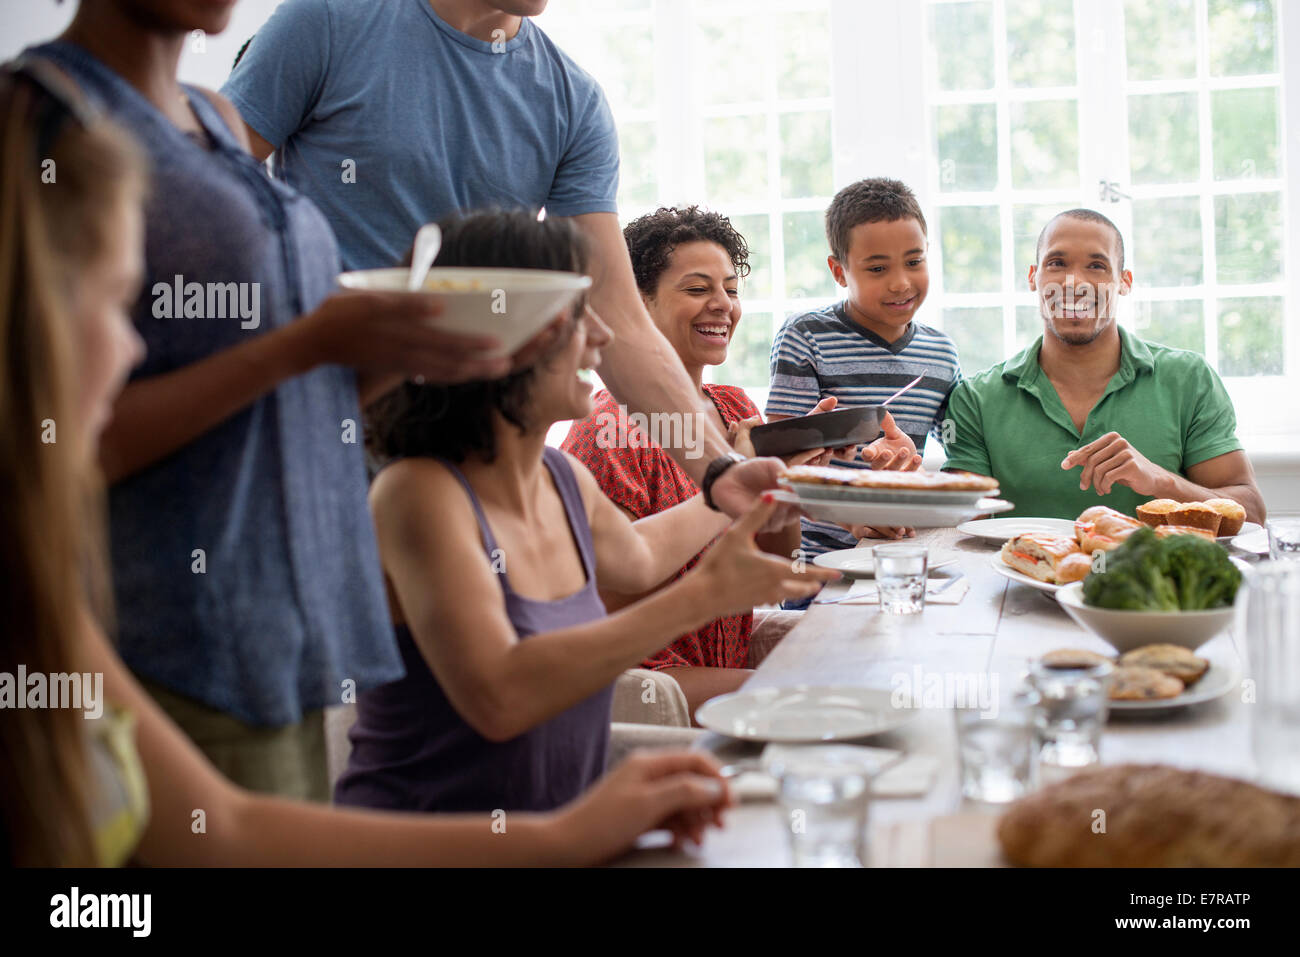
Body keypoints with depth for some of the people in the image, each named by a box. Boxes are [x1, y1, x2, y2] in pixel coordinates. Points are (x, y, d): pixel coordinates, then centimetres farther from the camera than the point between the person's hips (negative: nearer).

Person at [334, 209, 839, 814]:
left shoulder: (565, 478, 6)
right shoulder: (419, 492, -18)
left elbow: (635, 557, 31)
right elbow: (498, 697, -30)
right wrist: (700, 597, -27)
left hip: (562, 834, 7)